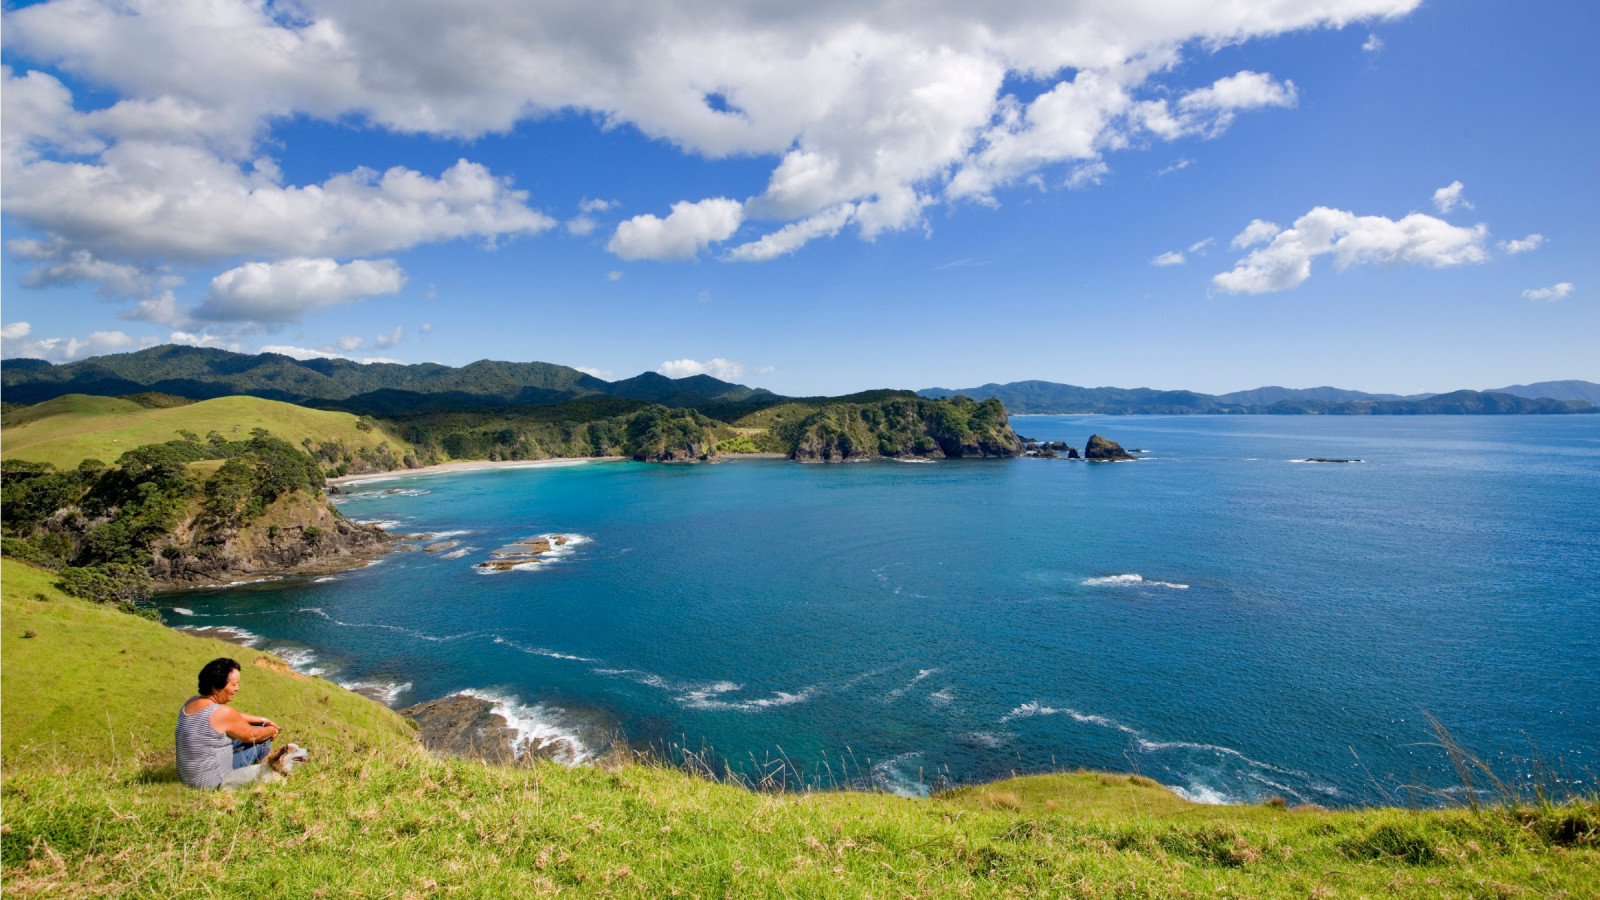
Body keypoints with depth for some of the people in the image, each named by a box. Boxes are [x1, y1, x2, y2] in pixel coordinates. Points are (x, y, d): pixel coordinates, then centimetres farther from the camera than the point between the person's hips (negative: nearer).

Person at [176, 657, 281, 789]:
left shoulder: (190, 703, 0)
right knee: (263, 740, 4)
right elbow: (252, 735, -11)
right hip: (211, 782, -9)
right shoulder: (223, 712, -27)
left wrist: (262, 720, 17)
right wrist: (272, 730, 9)